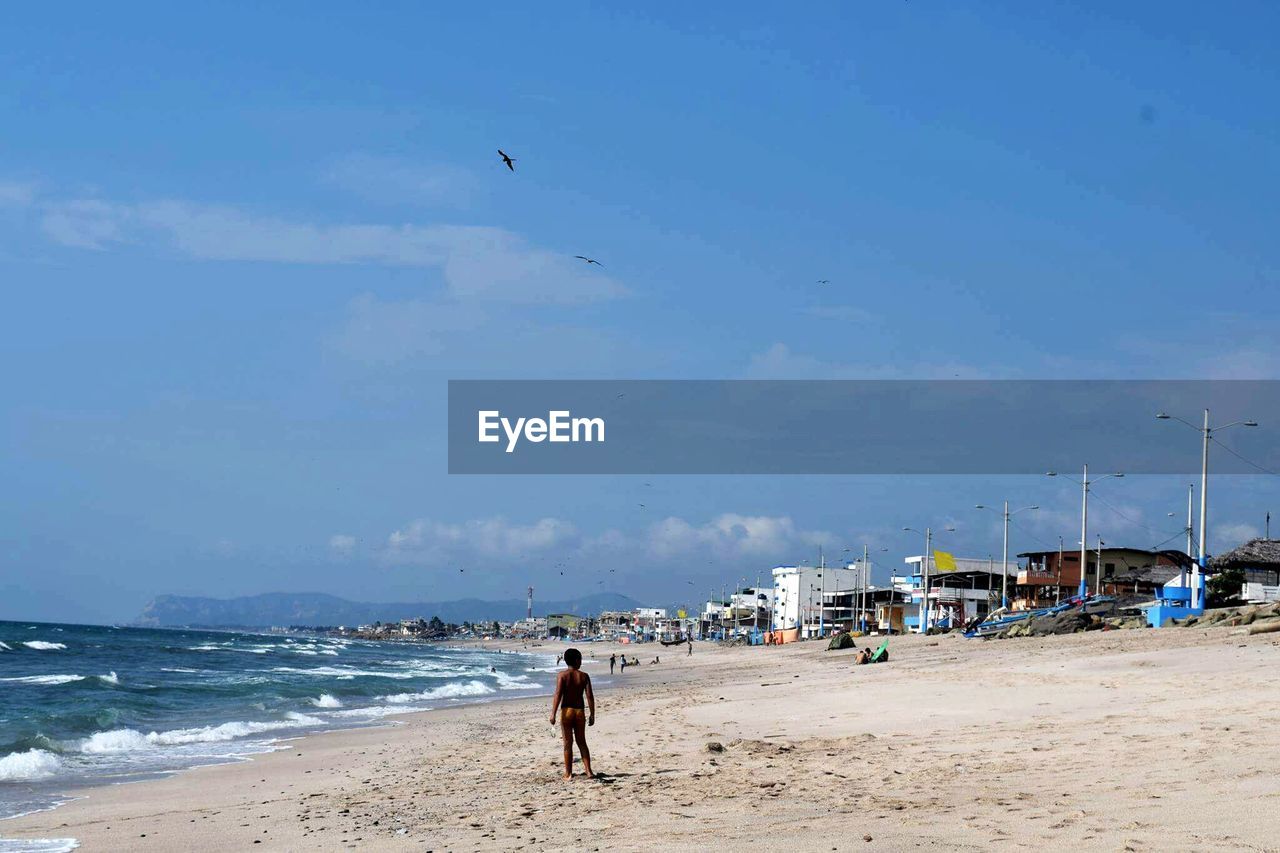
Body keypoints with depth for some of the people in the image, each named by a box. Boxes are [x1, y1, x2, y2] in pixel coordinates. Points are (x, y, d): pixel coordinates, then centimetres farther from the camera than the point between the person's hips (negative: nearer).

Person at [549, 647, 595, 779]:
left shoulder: (563, 675, -6)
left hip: (567, 710, -2)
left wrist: (553, 713, -15)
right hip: (580, 711, 2)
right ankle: (589, 772, 7)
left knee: (568, 744, 5)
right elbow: (590, 696, -4)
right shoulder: (584, 676, 0)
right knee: (582, 742, 13)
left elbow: (558, 695, -14)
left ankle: (568, 773, 8)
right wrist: (592, 714, 3)